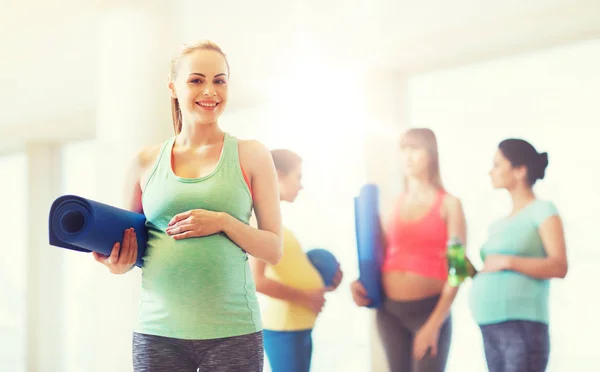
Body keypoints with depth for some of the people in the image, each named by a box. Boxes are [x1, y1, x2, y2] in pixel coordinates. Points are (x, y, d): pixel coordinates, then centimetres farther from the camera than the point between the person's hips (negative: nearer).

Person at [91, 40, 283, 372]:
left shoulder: (251, 156, 3)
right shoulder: (146, 162, 7)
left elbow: (274, 249, 2)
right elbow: (127, 245, 16)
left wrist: (223, 222, -13)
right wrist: (119, 264, -6)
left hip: (232, 331, -1)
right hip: (158, 330, 2)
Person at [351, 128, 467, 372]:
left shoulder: (448, 204, -2)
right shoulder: (395, 204, 10)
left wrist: (434, 323, -15)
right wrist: (362, 282, -3)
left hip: (429, 309, -4)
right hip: (389, 310, 4)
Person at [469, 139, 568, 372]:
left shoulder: (542, 211, 0)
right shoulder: (498, 224, 18)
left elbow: (559, 267, -11)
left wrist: (508, 261, -14)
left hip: (522, 326, -7)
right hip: (490, 329, 7)